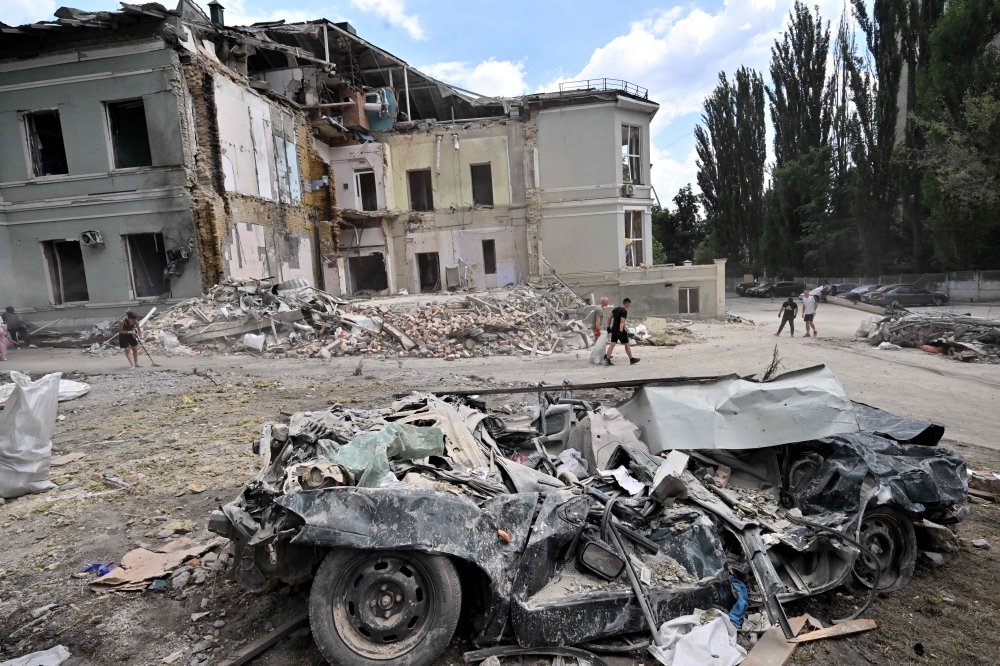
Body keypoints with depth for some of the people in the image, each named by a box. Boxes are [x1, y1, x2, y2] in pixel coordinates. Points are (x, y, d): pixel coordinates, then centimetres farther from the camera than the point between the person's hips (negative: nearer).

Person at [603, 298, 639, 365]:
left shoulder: (615, 309, 12)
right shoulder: (624, 311, -14)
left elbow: (610, 318, 14)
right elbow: (622, 322, -23)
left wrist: (608, 327, 19)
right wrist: (621, 331, -30)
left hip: (613, 329, 7)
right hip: (619, 330, -7)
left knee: (611, 344, 2)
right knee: (627, 344, 6)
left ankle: (607, 360, -5)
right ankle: (631, 360, 16)